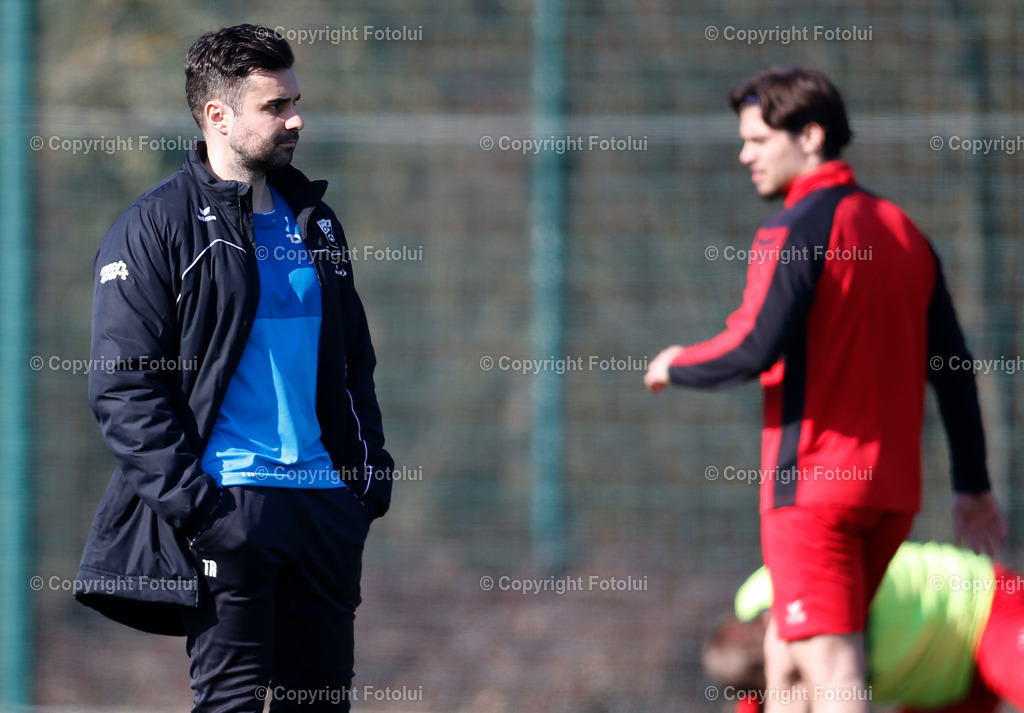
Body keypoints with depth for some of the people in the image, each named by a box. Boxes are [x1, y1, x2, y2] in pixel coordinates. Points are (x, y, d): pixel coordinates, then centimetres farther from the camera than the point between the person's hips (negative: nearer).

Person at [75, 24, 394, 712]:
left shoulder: (314, 221, 16)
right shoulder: (157, 228, -4)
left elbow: (354, 360, 24)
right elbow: (124, 385, -9)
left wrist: (370, 467, 10)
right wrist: (188, 499, -17)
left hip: (325, 501, 6)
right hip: (226, 507, -6)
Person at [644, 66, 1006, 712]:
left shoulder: (795, 231, -11)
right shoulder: (902, 230, 14)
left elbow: (753, 350, -19)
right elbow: (952, 367, 15)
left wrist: (675, 367, 1)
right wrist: (974, 486, 21)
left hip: (810, 485, -8)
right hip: (893, 489, 8)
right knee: (785, 657, 18)